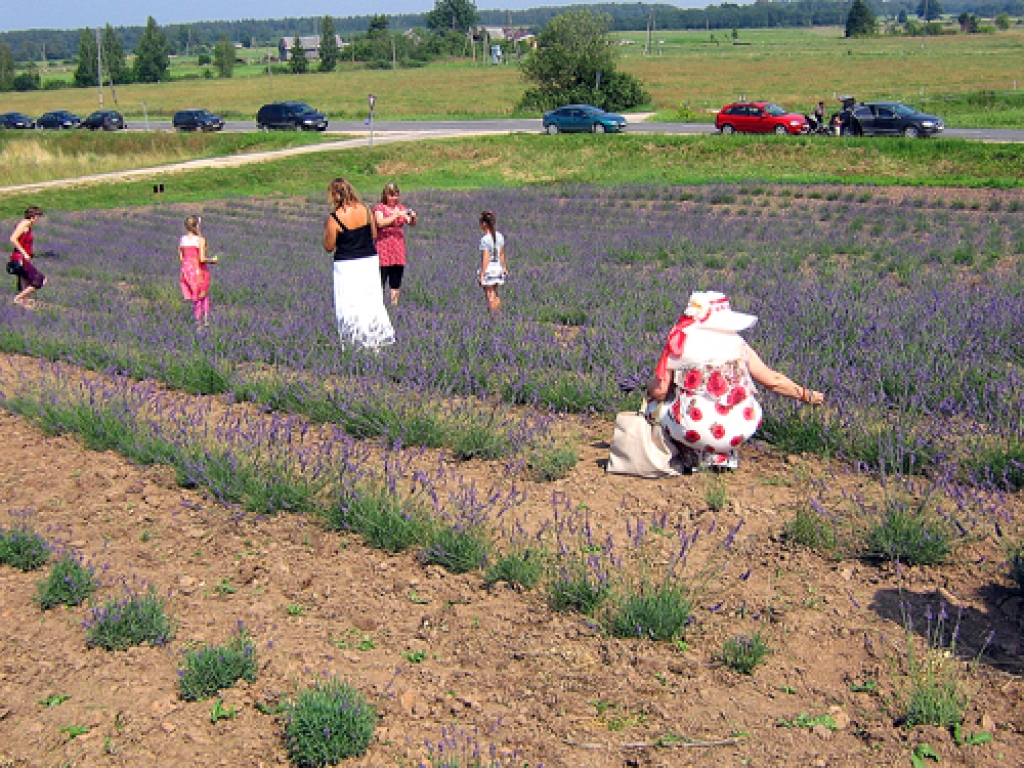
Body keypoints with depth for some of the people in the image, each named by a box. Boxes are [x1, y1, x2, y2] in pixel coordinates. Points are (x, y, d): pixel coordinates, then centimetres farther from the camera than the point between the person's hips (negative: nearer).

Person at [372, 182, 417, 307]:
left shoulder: (401, 207, 13)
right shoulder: (379, 208, -2)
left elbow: (412, 224, 5)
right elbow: (381, 223, -19)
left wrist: (413, 218, -17)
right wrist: (397, 215, -25)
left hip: (398, 249, 5)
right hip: (383, 249, -5)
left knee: (396, 282, 8)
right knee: (381, 282, -8)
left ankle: (395, 304, 17)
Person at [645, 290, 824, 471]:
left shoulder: (679, 343, -1)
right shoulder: (738, 345, 6)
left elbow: (659, 391, -4)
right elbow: (773, 380, 11)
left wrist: (650, 389, 20)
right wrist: (806, 395, 26)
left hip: (693, 430, -3)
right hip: (739, 432, 3)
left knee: (655, 404, 24)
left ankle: (689, 457, 14)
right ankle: (725, 456, 22)